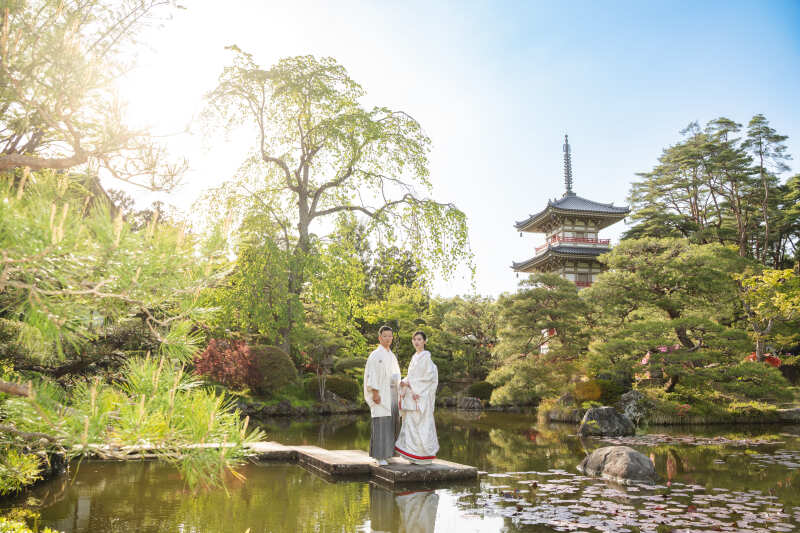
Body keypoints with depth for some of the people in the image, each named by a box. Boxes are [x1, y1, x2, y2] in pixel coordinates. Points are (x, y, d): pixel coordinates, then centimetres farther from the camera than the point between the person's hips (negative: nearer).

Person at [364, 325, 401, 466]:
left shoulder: (392, 356, 18)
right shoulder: (375, 355, -4)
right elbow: (371, 375, -11)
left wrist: (397, 394, 14)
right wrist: (375, 393, -19)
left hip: (392, 394, 7)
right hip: (380, 394, -7)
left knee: (391, 424, 7)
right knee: (381, 424, -8)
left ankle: (388, 452, 14)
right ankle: (380, 456, -4)